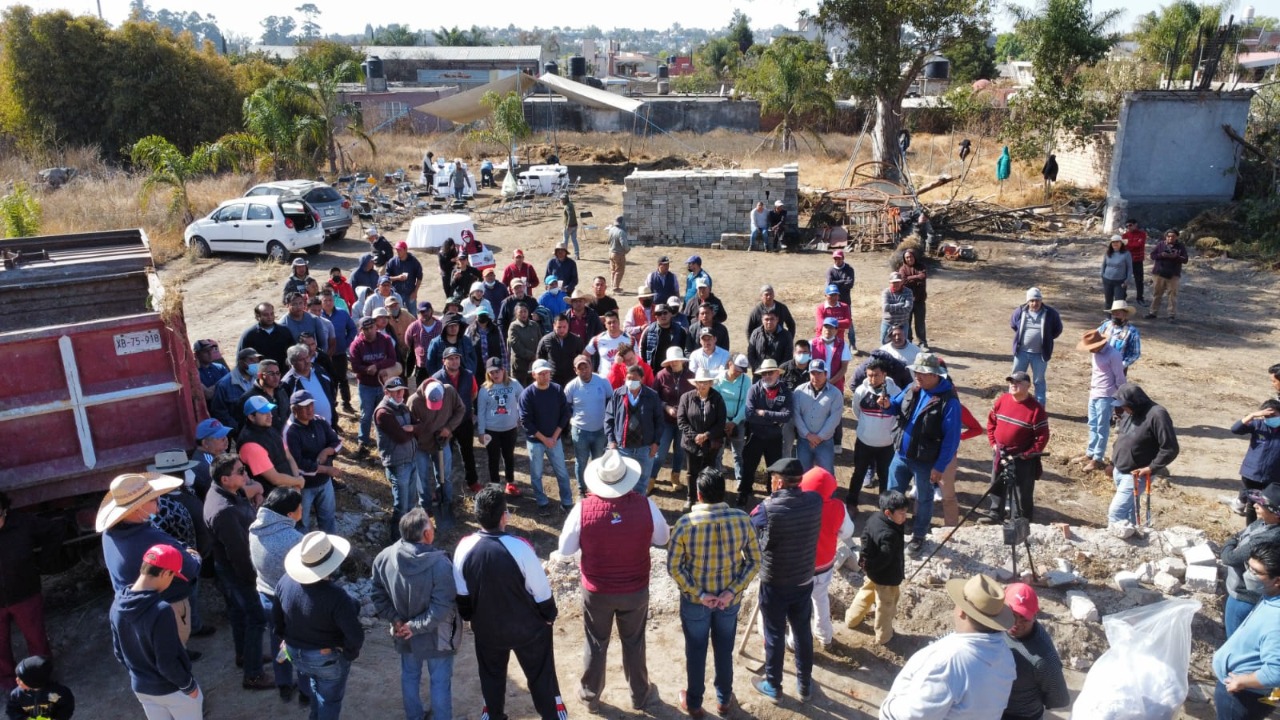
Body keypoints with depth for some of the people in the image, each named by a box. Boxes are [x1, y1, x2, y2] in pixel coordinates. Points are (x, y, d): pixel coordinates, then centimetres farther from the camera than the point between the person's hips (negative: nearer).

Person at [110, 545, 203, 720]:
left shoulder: (117, 604, -9)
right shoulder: (160, 610, -33)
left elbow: (118, 651, 5)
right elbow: (167, 663, -26)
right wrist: (189, 685, -12)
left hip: (140, 686, 6)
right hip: (172, 688, -6)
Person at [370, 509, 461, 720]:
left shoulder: (384, 558, -16)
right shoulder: (440, 564, -32)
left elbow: (377, 595, -5)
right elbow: (442, 608, -30)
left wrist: (395, 619, -2)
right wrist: (416, 626, -18)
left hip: (405, 634, 5)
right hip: (437, 636, -5)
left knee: (409, 676, 28)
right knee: (440, 682, 17)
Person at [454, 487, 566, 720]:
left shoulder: (465, 548, -20)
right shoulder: (519, 548, -31)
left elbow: (461, 593, -4)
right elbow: (541, 591, -18)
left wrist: (468, 617, 15)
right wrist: (550, 615, 1)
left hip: (486, 628, 3)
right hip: (528, 628, -3)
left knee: (492, 675, 28)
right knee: (540, 674, 22)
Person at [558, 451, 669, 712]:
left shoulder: (583, 509, -23)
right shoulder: (645, 506, -20)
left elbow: (565, 549, -10)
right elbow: (663, 538, -2)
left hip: (596, 591, 0)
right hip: (636, 590, 1)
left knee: (595, 644, 21)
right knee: (634, 643, 22)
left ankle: (591, 697, 41)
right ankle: (640, 695, 42)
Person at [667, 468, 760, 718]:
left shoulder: (685, 523, -23)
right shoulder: (742, 520, -17)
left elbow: (674, 567, -16)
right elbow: (754, 561, -10)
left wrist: (698, 594, -11)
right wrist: (732, 591, -10)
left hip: (694, 600, -2)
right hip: (730, 599, 2)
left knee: (695, 652, 19)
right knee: (724, 650, 23)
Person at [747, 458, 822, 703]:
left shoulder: (769, 509, -26)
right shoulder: (815, 502, -12)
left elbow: (749, 527, -6)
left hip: (774, 584, -4)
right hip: (804, 581, 4)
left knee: (774, 636, 14)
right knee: (803, 633, 20)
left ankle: (773, 686, 31)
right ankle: (804, 686, 36)